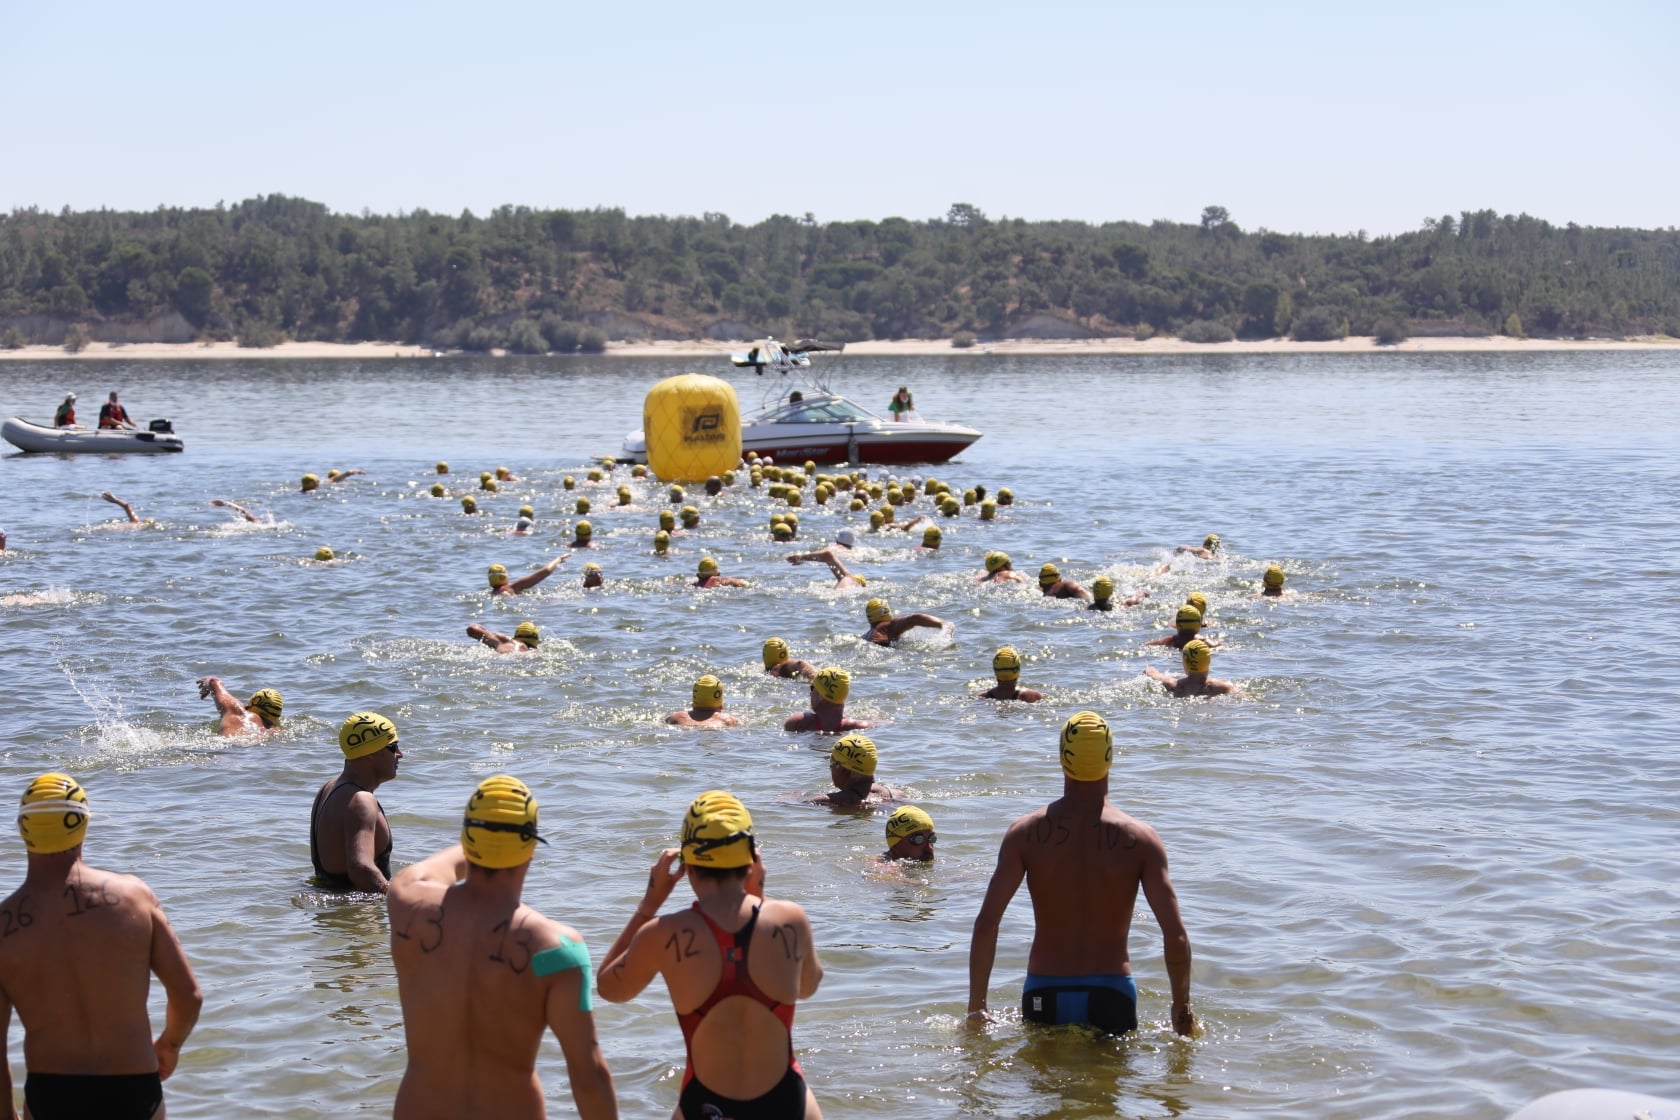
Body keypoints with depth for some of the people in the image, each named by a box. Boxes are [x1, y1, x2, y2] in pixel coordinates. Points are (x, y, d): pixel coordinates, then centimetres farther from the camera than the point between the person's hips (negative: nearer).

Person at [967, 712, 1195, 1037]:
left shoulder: (1026, 833, -4)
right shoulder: (1140, 839, -6)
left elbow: (986, 924, -10)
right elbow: (1176, 937, -11)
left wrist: (976, 1008, -2)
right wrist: (1183, 1008, 3)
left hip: (1044, 996, 1)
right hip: (1111, 997, -1)